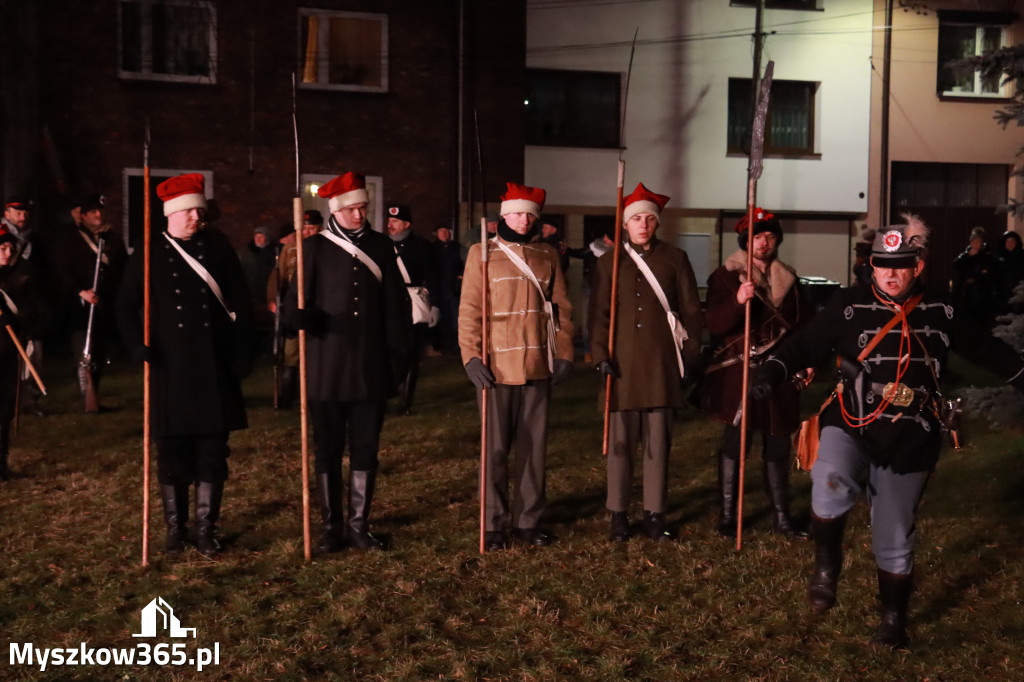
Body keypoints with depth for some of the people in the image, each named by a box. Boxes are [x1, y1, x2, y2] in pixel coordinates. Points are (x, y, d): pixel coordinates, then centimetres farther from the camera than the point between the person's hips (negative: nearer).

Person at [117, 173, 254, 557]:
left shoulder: (218, 247, 5)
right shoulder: (149, 253, 3)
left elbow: (240, 303, 5)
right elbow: (126, 305, 4)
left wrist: (242, 354, 0)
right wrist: (138, 346, -10)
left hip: (215, 367, 1)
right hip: (170, 368, 0)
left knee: (212, 450, 4)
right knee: (172, 450, 7)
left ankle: (206, 529, 15)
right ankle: (175, 529, 21)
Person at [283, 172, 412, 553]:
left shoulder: (381, 247, 7)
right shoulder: (315, 248, 1)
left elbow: (396, 306, 7)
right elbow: (294, 301, -2)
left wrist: (399, 357, 3)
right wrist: (303, 315, -26)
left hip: (370, 370, 2)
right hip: (327, 370, -2)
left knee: (366, 450, 8)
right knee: (328, 451, 7)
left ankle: (359, 526, 20)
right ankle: (331, 527, 19)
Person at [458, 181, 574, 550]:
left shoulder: (547, 256, 11)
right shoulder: (483, 253, 1)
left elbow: (561, 308, 12)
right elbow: (469, 309, -2)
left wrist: (563, 354, 3)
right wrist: (472, 356, -12)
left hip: (538, 367, 3)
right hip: (496, 366, -3)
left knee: (534, 447, 8)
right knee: (495, 449, 2)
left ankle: (529, 521, 19)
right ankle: (494, 525, 13)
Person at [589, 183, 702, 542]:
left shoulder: (675, 258, 8)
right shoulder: (610, 261, 8)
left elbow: (690, 309, 8)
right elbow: (599, 312, 6)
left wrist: (690, 354, 2)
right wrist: (600, 355, -4)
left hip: (661, 363, 0)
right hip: (622, 362, 0)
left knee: (659, 441, 5)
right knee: (620, 441, 3)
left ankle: (654, 514, 15)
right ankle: (618, 515, 13)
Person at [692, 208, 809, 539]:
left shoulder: (788, 278, 13)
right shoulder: (725, 276, -2)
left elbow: (801, 323, 20)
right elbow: (713, 324, -13)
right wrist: (737, 301, -29)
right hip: (740, 372, -4)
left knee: (778, 444, 9)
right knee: (735, 441, -3)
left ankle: (781, 516, 20)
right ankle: (726, 515, 7)